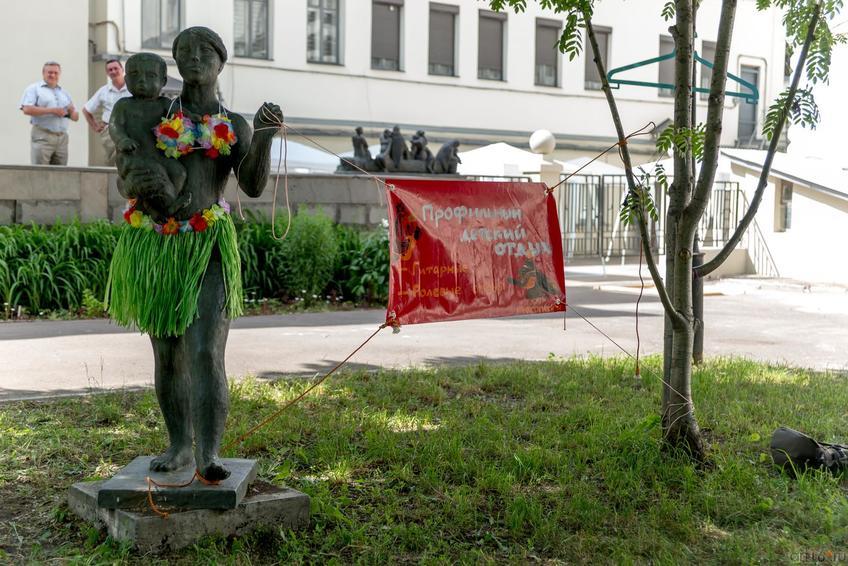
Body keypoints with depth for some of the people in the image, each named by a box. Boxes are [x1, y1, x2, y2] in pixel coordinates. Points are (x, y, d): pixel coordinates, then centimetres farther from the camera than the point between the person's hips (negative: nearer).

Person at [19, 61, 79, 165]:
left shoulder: (64, 92, 21)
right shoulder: (34, 89, 5)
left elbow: (76, 117, 22)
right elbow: (27, 109, -11)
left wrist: (72, 111, -3)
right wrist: (51, 111, -13)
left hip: (62, 138, 5)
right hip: (42, 137, -5)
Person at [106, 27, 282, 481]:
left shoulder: (234, 126, 8)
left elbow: (253, 186, -7)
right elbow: (125, 183, 6)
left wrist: (265, 135, -23)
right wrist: (136, 183, -19)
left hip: (207, 249, -2)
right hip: (153, 248, 2)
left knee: (206, 351, -16)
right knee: (167, 354, 9)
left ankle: (208, 455, -19)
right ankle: (179, 445, 23)